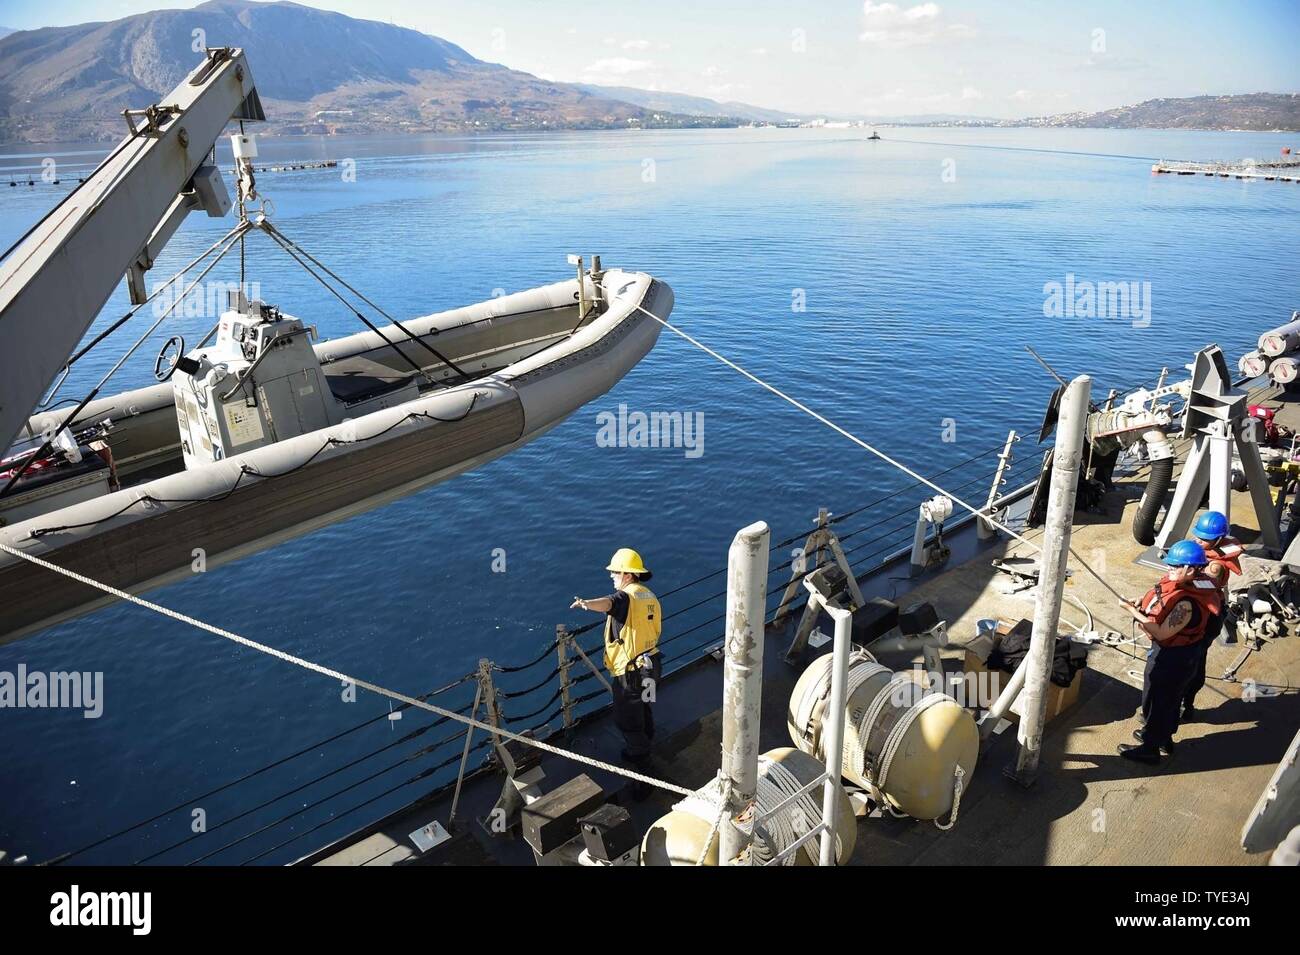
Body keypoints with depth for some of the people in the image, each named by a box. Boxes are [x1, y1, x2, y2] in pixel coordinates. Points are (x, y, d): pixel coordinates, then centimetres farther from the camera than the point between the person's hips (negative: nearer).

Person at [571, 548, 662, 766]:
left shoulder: (626, 596, -22)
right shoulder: (650, 596, 6)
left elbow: (608, 603, -47)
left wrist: (586, 603, -66)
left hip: (629, 669, -8)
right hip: (651, 663, 8)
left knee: (627, 715, 15)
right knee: (644, 706, 32)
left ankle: (637, 752, 34)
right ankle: (646, 738, 53)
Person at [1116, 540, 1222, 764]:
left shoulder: (1186, 603, -36)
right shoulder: (1189, 583, -6)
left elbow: (1161, 632, -31)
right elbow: (1166, 609, 11)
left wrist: (1134, 611, -28)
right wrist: (1144, 607, -6)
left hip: (1173, 657, -9)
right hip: (1172, 651, 9)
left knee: (1156, 701, 10)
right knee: (1169, 698, 27)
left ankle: (1150, 750, 29)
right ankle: (1163, 739, 48)